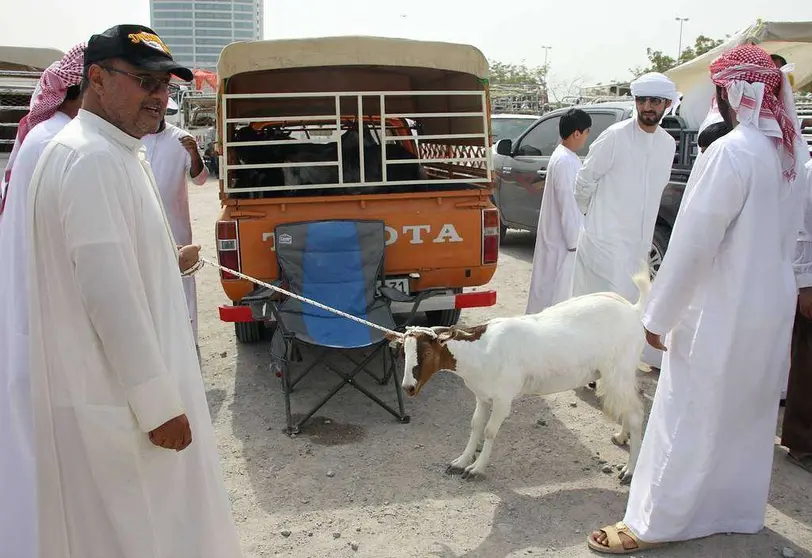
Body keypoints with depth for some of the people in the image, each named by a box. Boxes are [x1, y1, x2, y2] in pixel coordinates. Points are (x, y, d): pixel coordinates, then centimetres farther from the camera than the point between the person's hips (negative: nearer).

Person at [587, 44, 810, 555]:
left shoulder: (732, 153, -22)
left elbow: (693, 244, -20)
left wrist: (659, 316, -13)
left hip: (723, 315, -8)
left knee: (690, 420, 2)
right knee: (750, 413, 20)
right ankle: (739, 510, 38)